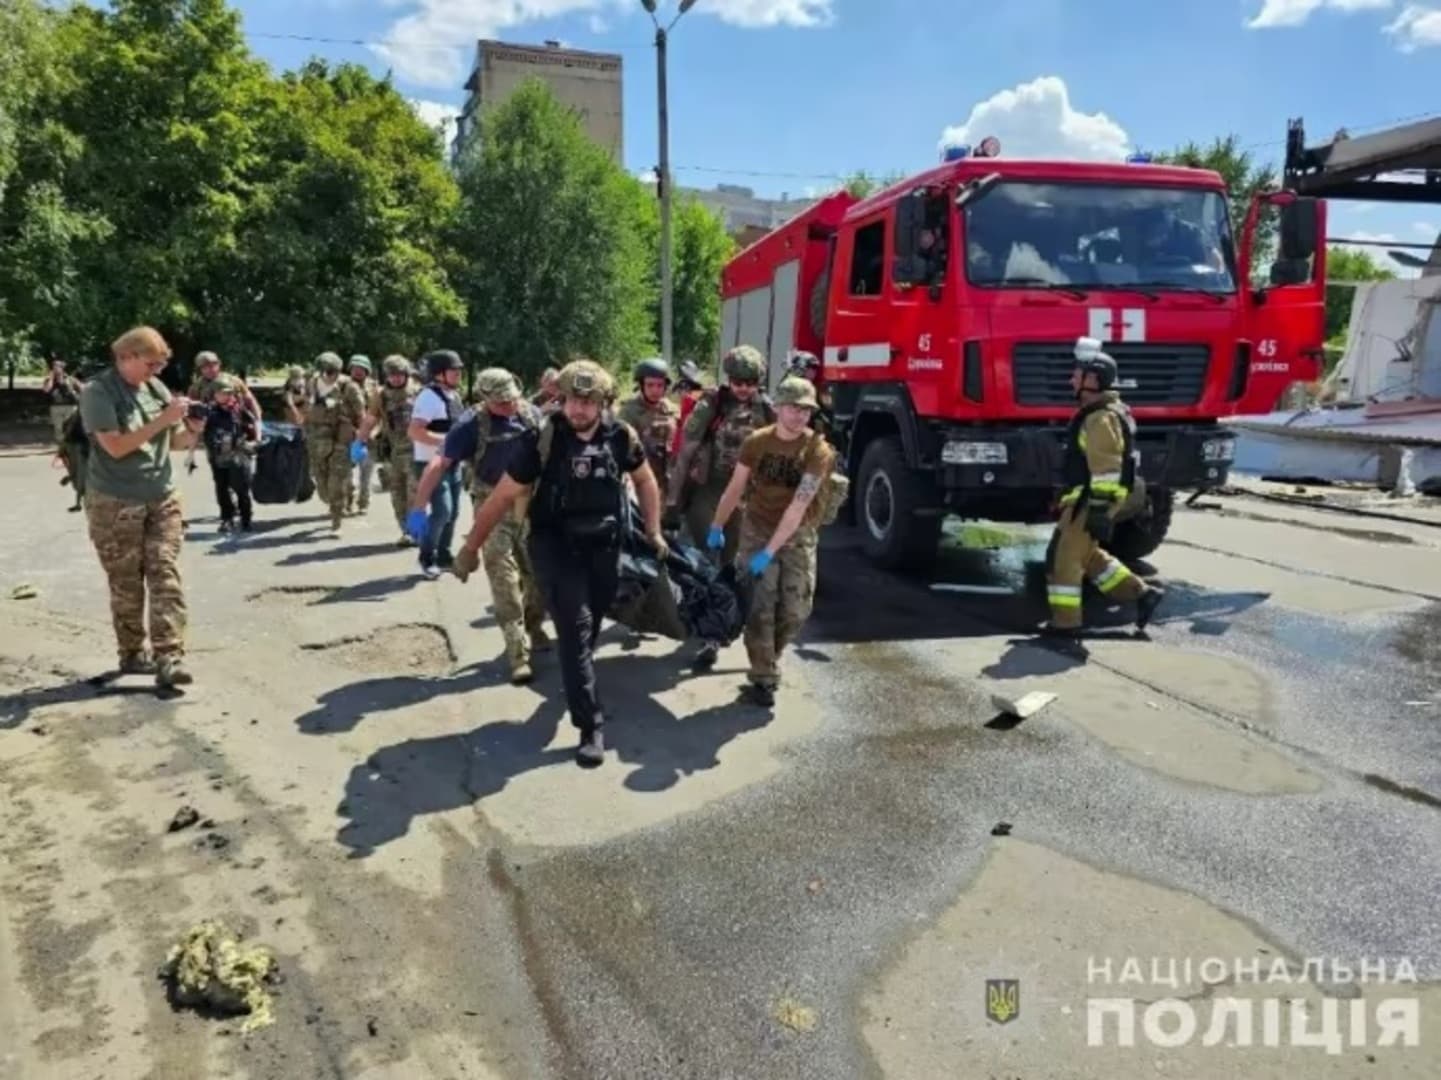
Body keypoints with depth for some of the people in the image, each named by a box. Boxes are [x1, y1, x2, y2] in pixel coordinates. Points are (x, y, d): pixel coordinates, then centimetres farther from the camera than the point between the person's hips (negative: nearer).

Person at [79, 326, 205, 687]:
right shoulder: (98, 392, -9)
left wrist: (191, 430, -10)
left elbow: (175, 443, 12)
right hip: (115, 504, -4)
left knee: (166, 576, -6)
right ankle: (132, 653, 21)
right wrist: (162, 420, -21)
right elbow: (116, 446, -19)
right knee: (126, 584, 6)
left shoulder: (156, 388, 7)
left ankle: (168, 658, -9)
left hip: (163, 498, 4)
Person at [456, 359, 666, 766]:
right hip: (555, 545, -3)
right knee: (574, 629, -9)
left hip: (605, 545, 4)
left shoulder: (621, 436, -7)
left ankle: (575, 682, 46)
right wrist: (471, 547, -5)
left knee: (591, 625, 17)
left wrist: (653, 531, 14)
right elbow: (503, 496, -9)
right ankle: (591, 725, -1)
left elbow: (645, 480, 12)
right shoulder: (542, 439, -16)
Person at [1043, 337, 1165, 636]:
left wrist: (1099, 510, -26)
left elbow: (1107, 469, -24)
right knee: (1086, 555, 19)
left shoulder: (1101, 417, -19)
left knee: (1063, 556, -4)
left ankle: (1065, 622, 3)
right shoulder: (1098, 412, 15)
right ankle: (1142, 593, 20)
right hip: (1090, 499, 10)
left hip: (1092, 501, -10)